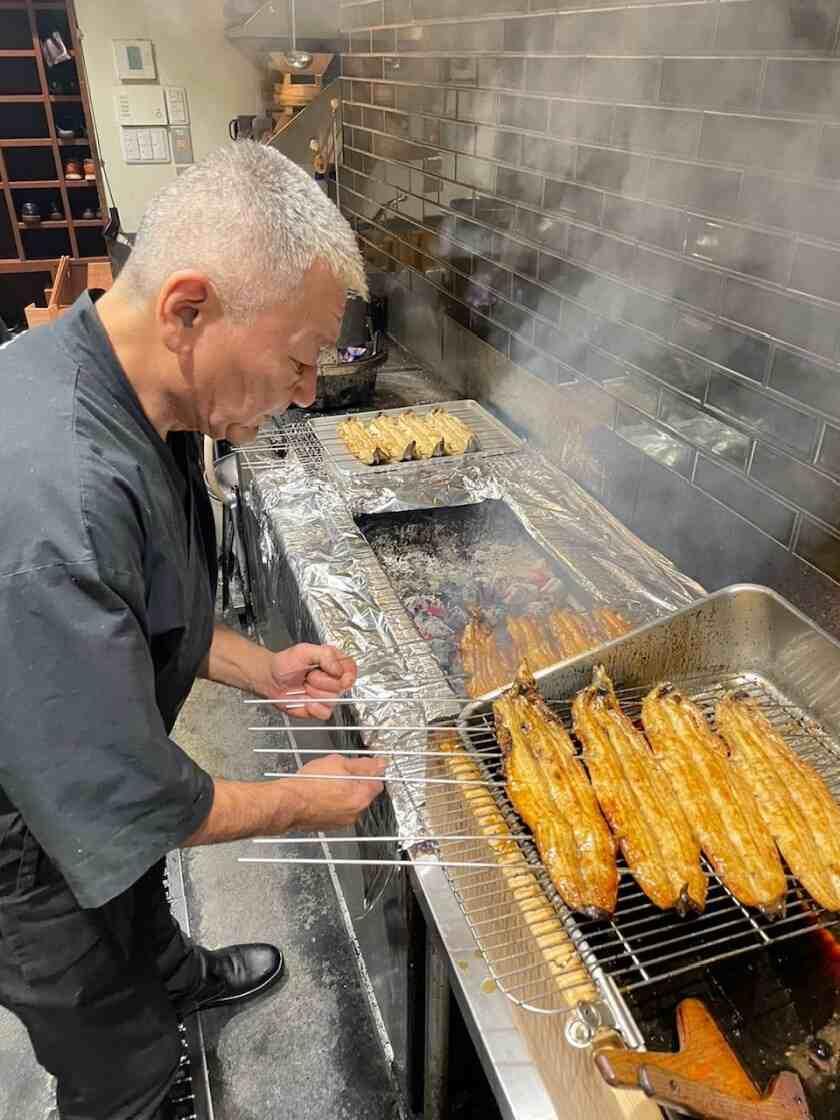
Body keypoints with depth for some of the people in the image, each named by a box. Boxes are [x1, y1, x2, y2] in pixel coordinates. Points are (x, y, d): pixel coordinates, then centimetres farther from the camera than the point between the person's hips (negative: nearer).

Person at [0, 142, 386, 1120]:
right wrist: (301, 803, -17)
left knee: (141, 902, 38)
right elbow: (118, 805, -33)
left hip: (87, 790, 9)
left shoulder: (125, 398, -11)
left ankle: (177, 977, 67)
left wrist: (255, 667, -3)